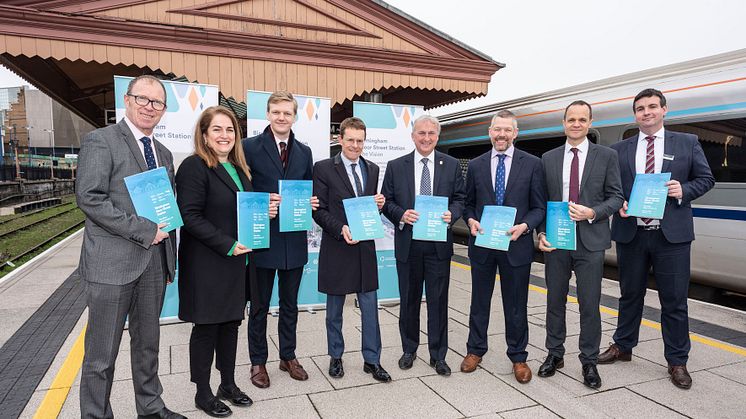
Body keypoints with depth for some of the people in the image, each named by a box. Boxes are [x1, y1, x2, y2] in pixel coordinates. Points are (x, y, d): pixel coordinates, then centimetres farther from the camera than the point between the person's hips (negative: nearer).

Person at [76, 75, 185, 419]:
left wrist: (169, 259, 14)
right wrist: (143, 230, -17)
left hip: (154, 264, 7)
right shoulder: (100, 141, -5)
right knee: (102, 353, 5)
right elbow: (89, 198, -16)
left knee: (148, 344, 18)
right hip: (112, 263, -6)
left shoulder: (163, 153, 16)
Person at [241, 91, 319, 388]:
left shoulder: (304, 152, 9)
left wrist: (311, 203, -7)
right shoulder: (250, 147, -5)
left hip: (294, 240, 4)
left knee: (290, 304, 17)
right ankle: (258, 362, 27)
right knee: (259, 305, 11)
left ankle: (288, 357, 33)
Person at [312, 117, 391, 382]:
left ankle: (372, 360, 22)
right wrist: (341, 229, -21)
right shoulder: (323, 168, -5)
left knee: (370, 306, 8)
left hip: (365, 247, 4)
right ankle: (335, 357, 30)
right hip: (336, 248, -3)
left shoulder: (372, 169, 10)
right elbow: (318, 210, -8)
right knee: (334, 309, 12)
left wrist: (379, 205, -7)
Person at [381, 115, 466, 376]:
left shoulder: (451, 165, 5)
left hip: (439, 244, 0)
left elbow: (460, 198, 5)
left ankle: (438, 355, 21)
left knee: (438, 300, 6)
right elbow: (387, 201, 3)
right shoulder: (396, 166, 4)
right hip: (407, 244, 1)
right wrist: (401, 215, -16)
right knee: (409, 299, 13)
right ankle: (409, 349, 31)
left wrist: (452, 214, -15)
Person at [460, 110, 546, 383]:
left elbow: (539, 207, 0)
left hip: (516, 244, -2)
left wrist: (525, 226, -17)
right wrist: (471, 221, -10)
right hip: (482, 244, 2)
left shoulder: (532, 164, -1)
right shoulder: (476, 165, 5)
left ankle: (518, 357, 28)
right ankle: (475, 350, 32)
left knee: (516, 304, 10)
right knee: (479, 301, 14)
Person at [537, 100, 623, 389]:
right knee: (555, 301, 11)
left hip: (590, 242, -1)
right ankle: (555, 354, 27)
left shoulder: (606, 156, 3)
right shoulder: (548, 158, 7)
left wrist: (593, 212, -16)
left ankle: (589, 362, 20)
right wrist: (541, 233, -5)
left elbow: (616, 197, 2)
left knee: (590, 305, 4)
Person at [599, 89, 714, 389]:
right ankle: (622, 347, 30)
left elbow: (706, 178, 7)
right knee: (630, 295, 14)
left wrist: (684, 190, -12)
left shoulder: (687, 143, 6)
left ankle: (677, 361, 20)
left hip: (671, 235, -1)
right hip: (631, 234, 1)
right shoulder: (619, 149, 7)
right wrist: (618, 205, -11)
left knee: (674, 300, 5)